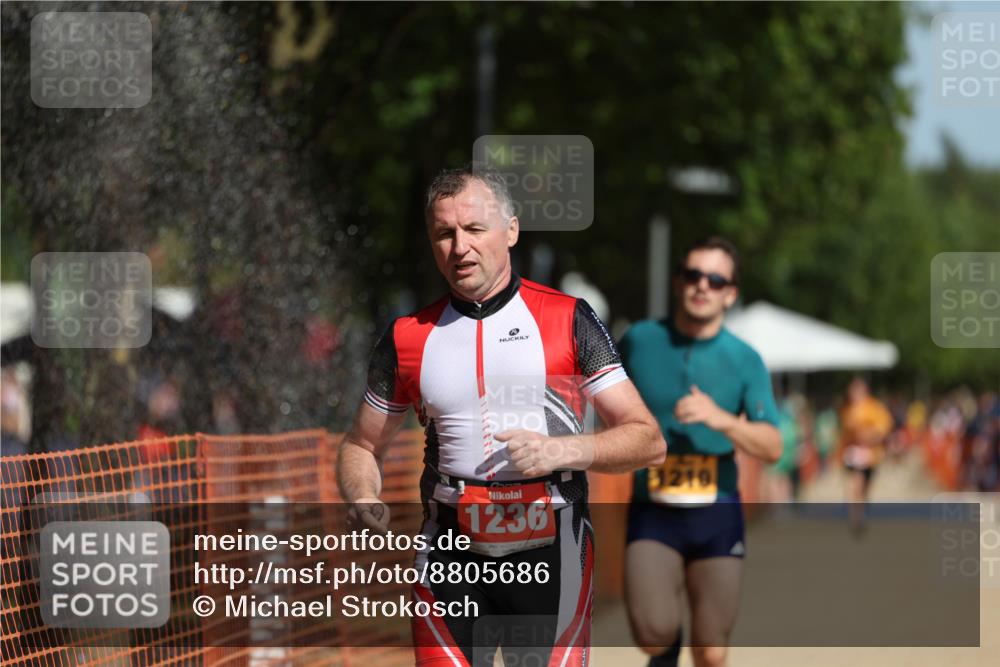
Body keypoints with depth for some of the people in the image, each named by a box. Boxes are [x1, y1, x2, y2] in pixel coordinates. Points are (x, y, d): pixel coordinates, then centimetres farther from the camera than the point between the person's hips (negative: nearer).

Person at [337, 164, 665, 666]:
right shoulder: (407, 337, 8)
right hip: (451, 560, 1)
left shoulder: (568, 320, 2)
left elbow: (648, 440, 0)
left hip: (551, 554, -1)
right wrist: (364, 502, -4)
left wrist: (561, 450, -16)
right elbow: (362, 446, 18)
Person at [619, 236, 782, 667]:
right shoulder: (639, 341, 0)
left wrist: (722, 419, -23)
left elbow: (772, 448, -9)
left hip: (717, 515, 1)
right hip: (653, 515, 0)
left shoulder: (744, 360, -1)